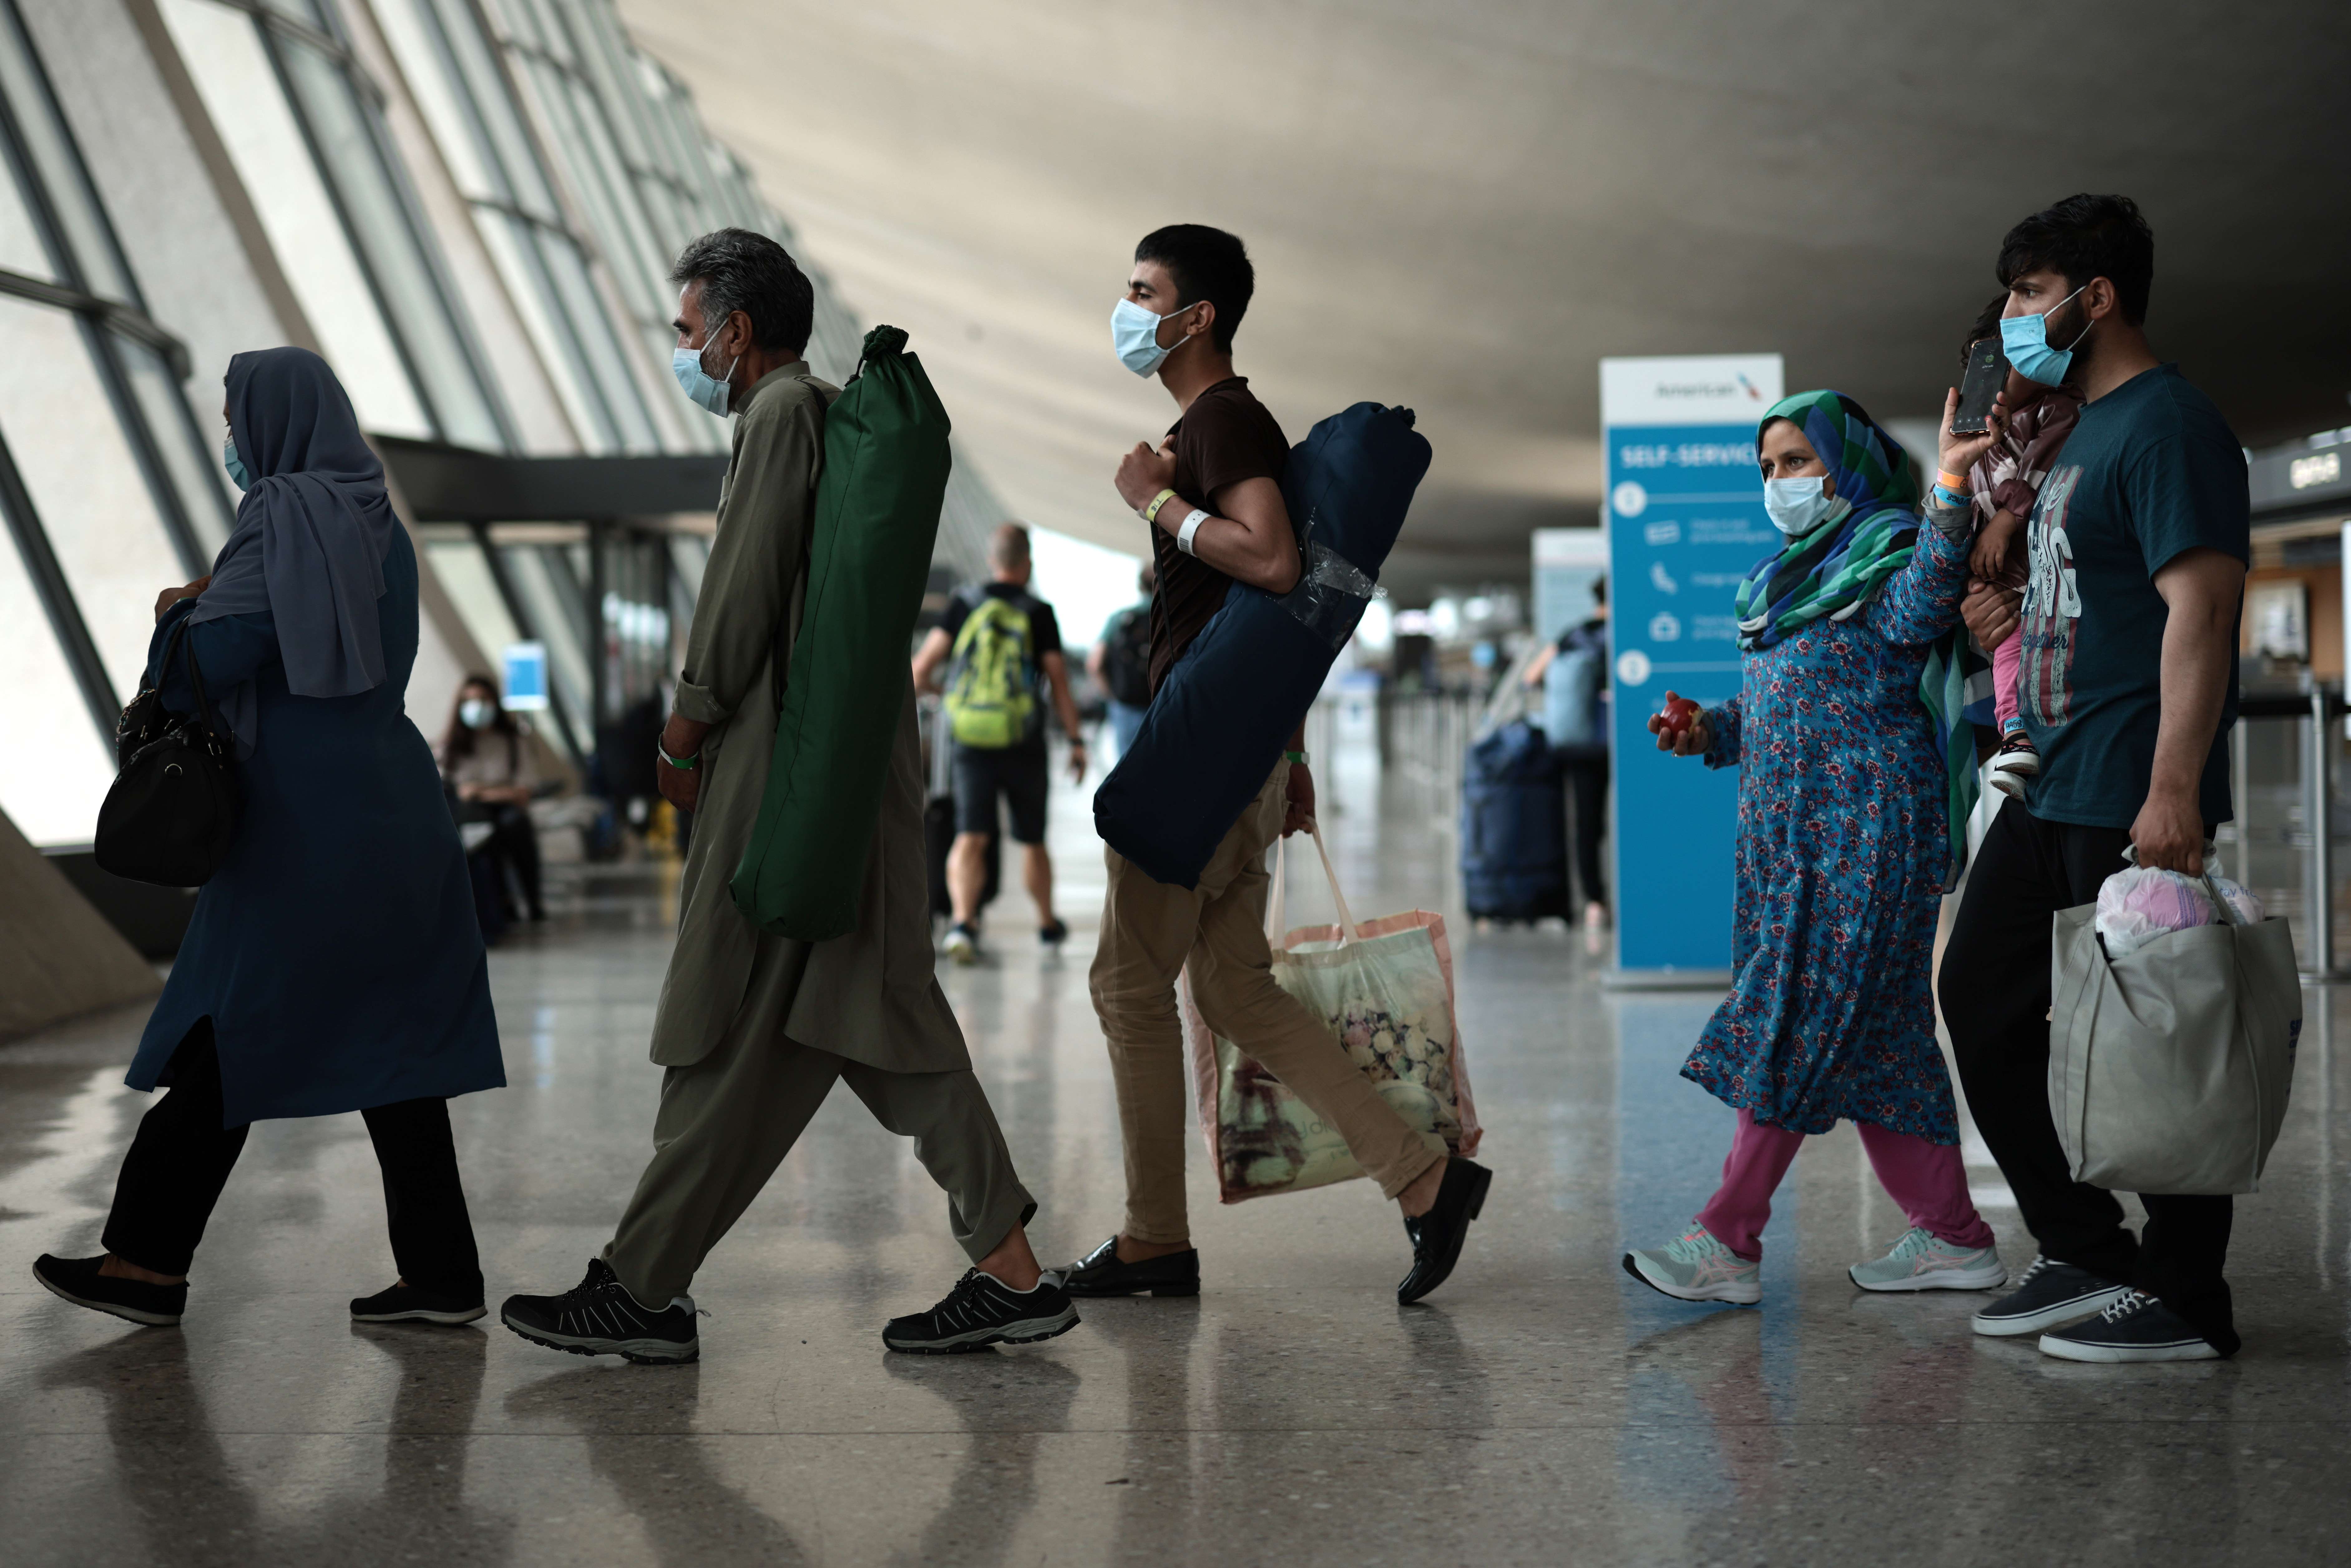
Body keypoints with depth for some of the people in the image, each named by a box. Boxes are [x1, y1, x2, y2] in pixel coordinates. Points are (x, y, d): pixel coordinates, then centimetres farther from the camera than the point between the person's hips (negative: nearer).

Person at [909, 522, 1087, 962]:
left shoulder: (964, 605, 1)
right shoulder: (1038, 614, -4)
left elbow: (920, 669, -3)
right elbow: (1060, 685, -5)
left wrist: (928, 685, 21)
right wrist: (1076, 742, 2)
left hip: (972, 746, 1)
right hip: (1024, 745, -1)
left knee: (970, 839, -7)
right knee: (1032, 841, 16)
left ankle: (963, 922, -28)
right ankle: (1048, 923, 33)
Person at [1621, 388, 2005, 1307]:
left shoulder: (1888, 546, -4)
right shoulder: (1791, 576, 22)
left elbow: (1912, 617, -27)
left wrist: (1948, 492, -37)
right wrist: (1708, 733, 7)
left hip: (1865, 825, -9)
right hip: (1793, 828, 9)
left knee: (1807, 1020, -10)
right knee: (1869, 1033, 8)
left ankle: (1729, 1240, -10)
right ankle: (1955, 1236, 12)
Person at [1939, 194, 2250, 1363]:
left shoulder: (2168, 426, -13)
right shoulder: (2085, 432, 19)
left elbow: (2200, 609, -22)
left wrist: (2173, 792, -28)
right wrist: (2015, 610, 12)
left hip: (2132, 796, -11)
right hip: (2052, 787, 11)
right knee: (1981, 997, 12)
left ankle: (2186, 1301, 6)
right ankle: (2084, 1254, 20)